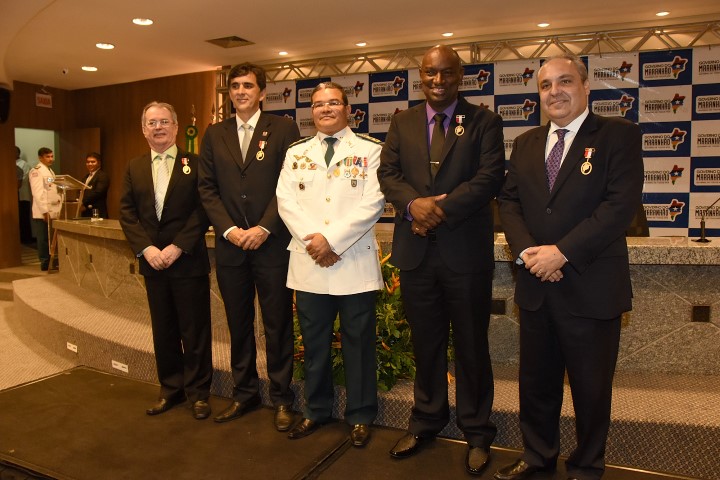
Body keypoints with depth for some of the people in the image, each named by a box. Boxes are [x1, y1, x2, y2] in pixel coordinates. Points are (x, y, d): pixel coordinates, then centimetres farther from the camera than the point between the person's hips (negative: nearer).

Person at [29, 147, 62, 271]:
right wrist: (45, 211, -22)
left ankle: (51, 263, 17)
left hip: (53, 212, 8)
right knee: (44, 240, -1)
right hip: (43, 213, -8)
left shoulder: (50, 171, 18)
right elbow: (38, 193, -17)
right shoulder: (36, 171, -9)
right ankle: (45, 264, 5)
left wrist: (59, 208, 12)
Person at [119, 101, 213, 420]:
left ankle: (198, 392, 18)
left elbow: (203, 210, -8)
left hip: (188, 261, -4)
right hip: (153, 261, 4)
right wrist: (146, 248, -8)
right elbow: (126, 213, 6)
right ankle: (170, 389, 28)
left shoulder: (194, 164, -2)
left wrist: (178, 247, -15)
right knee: (163, 330, 13)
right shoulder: (134, 168, 11)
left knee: (195, 330, 4)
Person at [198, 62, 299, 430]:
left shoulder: (284, 129, 2)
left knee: (278, 324, 4)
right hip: (230, 244, 4)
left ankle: (281, 398, 19)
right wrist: (229, 230, -6)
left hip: (272, 243, -3)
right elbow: (207, 189, 8)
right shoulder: (214, 135, 12)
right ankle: (244, 393, 28)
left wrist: (264, 228, -13)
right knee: (238, 324, 12)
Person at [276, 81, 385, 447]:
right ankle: (316, 410, 31)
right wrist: (312, 240, -12)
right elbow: (286, 200, 3)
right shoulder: (296, 153, 13)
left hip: (356, 262, -3)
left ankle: (360, 415, 24)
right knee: (313, 342, 13)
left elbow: (372, 203, -8)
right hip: (308, 263, 3)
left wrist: (332, 239, -15)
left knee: (358, 342, 7)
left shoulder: (369, 150, 2)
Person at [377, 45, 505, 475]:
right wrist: (414, 204, -15)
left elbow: (491, 176, -10)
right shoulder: (403, 122, 13)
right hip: (416, 250, 3)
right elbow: (388, 173, 4)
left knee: (471, 344, 8)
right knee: (426, 342, 14)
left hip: (466, 250, -3)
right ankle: (427, 420, 33)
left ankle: (477, 432, 25)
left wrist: (441, 208, -19)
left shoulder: (483, 121, 3)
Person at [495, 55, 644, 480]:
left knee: (591, 386, 11)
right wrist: (526, 250, -10)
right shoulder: (526, 144, 13)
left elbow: (621, 204, -15)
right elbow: (509, 202, 7)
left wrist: (562, 252, -19)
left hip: (591, 288, -4)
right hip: (536, 286, 5)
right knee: (536, 380, 16)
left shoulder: (618, 135, -3)